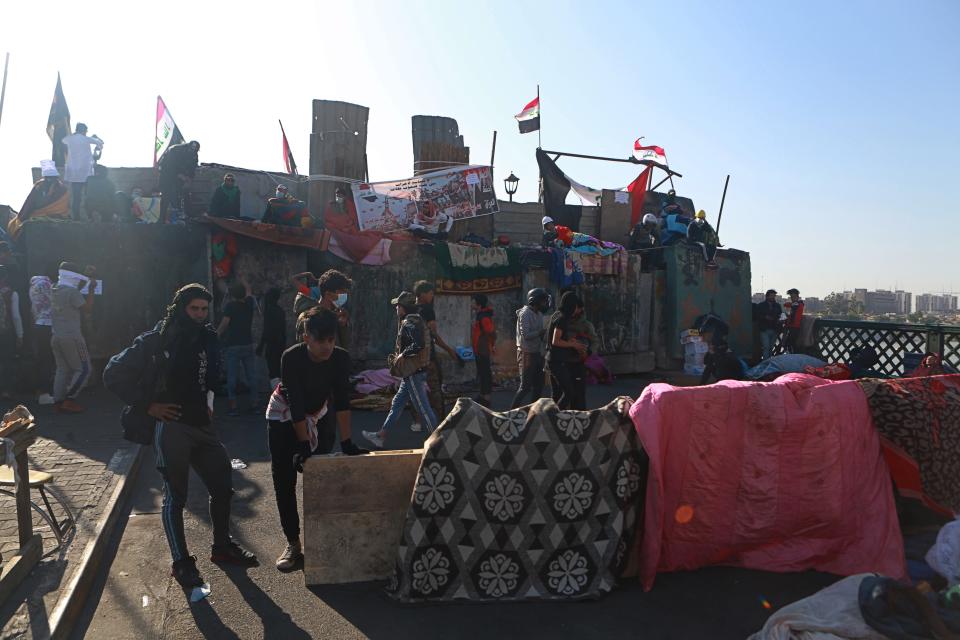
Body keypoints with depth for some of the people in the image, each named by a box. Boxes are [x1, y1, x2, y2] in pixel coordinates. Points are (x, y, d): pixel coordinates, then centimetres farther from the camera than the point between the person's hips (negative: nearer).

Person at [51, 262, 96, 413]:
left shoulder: (54, 290, 10)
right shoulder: (72, 292, -15)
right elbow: (87, 309, -10)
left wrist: (87, 277, 27)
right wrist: (91, 291, -4)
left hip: (56, 336, 8)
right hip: (71, 337, -8)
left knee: (62, 369, 11)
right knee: (83, 369, 0)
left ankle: (59, 402, 10)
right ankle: (69, 400, -3)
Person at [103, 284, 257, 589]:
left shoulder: (207, 339, 8)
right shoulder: (155, 341, -9)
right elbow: (114, 374, -8)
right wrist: (147, 405, -11)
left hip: (201, 425, 6)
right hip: (169, 425, -6)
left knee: (222, 486, 10)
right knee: (176, 496, 1)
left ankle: (222, 547, 28)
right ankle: (181, 562, 15)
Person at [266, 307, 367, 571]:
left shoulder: (341, 358, -24)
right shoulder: (291, 358, -32)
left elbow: (342, 401, -24)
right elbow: (296, 404, -32)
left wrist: (346, 443, -27)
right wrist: (303, 445, -32)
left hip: (319, 416, 2)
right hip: (284, 417, -2)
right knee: (284, 481, -2)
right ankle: (293, 543, 7)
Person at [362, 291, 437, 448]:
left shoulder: (409, 322, -17)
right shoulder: (415, 320, 13)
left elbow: (419, 344, -31)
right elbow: (422, 344, 17)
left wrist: (402, 354, -17)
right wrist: (399, 356, 14)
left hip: (413, 373, -11)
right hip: (413, 372, 11)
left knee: (423, 407, -4)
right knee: (397, 404, 15)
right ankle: (381, 436, 23)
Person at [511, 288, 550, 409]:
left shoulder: (539, 314, 14)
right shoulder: (525, 314, -14)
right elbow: (526, 335, -22)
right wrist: (541, 332, -15)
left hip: (537, 353, 9)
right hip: (527, 354, -9)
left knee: (538, 385, 12)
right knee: (525, 386, -7)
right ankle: (513, 411, 1)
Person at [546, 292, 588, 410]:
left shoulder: (557, 315, 14)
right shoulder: (562, 318, -14)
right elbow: (555, 341, -20)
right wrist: (573, 344, -10)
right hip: (558, 361, -10)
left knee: (557, 394, 13)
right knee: (569, 392, -8)